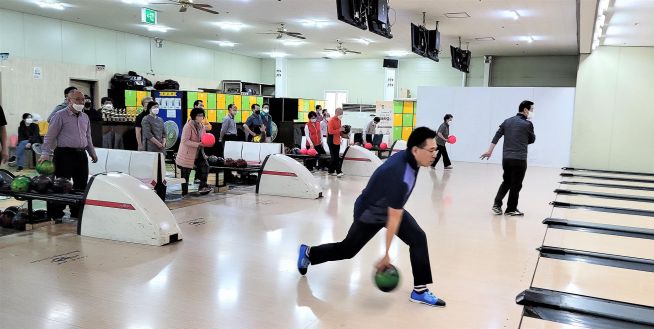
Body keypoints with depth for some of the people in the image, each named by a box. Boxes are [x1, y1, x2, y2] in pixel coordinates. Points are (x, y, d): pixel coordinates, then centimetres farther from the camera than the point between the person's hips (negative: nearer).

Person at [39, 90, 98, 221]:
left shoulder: (85, 117, 16)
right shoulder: (60, 115, -4)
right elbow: (50, 136, -8)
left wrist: (92, 153, 22)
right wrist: (45, 154, -15)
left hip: (81, 155, 7)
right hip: (64, 155, -7)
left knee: (81, 185, 10)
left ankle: (76, 212, 22)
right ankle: (56, 214, 4)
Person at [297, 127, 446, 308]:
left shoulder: (405, 156, -14)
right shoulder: (400, 177, -39)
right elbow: (393, 218, -33)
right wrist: (386, 254, -25)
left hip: (390, 207, 8)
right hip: (370, 213, -7)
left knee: (418, 238, -9)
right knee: (348, 249, 9)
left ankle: (420, 290, -2)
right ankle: (308, 253, 35)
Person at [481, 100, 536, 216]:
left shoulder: (508, 121, 10)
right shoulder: (528, 124, -6)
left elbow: (497, 136, 6)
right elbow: (532, 140, 6)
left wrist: (490, 151, 7)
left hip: (506, 158, 6)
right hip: (519, 159, -6)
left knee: (506, 182, 18)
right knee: (516, 185, 6)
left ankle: (497, 204, 7)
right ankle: (511, 209, 13)